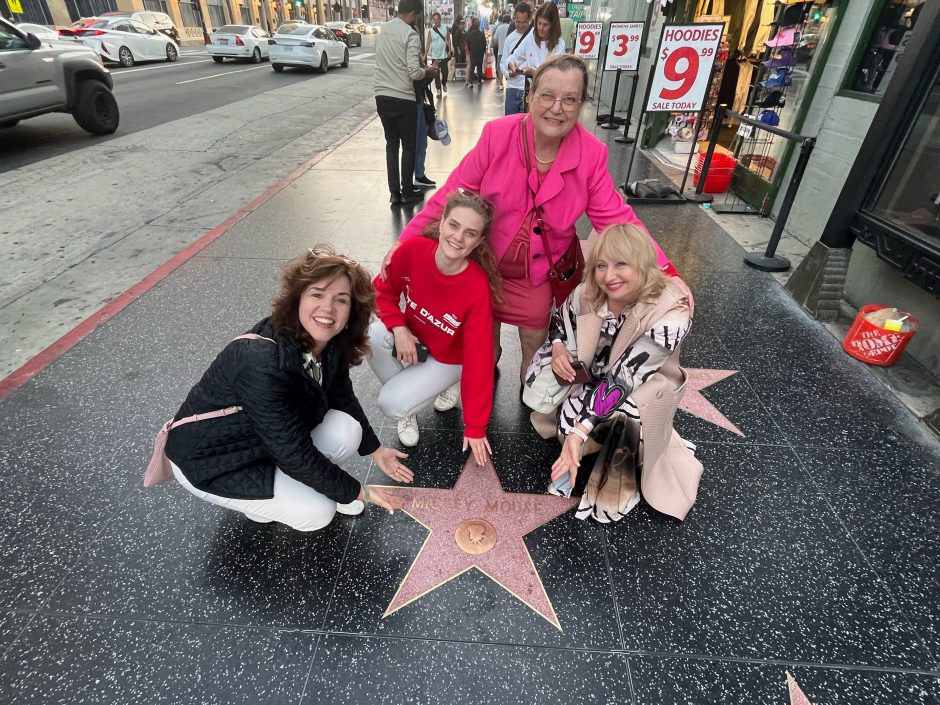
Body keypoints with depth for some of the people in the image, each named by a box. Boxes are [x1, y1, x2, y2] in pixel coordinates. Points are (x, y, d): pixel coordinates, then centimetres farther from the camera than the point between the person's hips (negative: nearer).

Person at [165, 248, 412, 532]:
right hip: (209, 459, -7)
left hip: (277, 435, 7)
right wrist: (358, 492, -20)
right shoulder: (262, 362, -38)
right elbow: (294, 453, -32)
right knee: (317, 512, -18)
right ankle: (255, 501, 12)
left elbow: (342, 398, 4)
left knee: (346, 431, -17)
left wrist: (375, 450, 11)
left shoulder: (330, 344, -14)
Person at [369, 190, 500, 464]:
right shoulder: (412, 250, -25)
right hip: (411, 339, 4)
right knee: (375, 336, -29)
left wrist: (475, 428, -21)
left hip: (448, 358, -3)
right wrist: (398, 327, -25)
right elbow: (383, 291, -5)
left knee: (392, 405, -21)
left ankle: (446, 385, 10)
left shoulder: (478, 289, -32)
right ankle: (405, 398, -1)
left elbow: (478, 360, -26)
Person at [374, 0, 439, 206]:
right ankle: (407, 192, 12)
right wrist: (428, 71, 2)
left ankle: (394, 193, 11)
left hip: (381, 96, 6)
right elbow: (414, 73, -18)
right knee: (409, 146, 6)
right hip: (403, 99, -6)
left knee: (391, 144, 12)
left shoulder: (383, 29, 11)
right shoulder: (411, 35, -11)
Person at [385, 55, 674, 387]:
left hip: (538, 274, 1)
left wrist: (663, 271, -20)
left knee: (535, 344, 16)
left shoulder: (592, 153, -14)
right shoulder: (497, 135, -18)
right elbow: (453, 195, -14)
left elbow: (615, 217, -11)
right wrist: (405, 243, -15)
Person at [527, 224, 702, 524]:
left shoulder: (670, 315, -31)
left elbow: (622, 378, -34)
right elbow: (559, 321, 4)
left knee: (620, 418, -35)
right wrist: (558, 349, -18)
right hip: (591, 377, 5)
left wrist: (579, 431, -40)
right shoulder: (587, 293, -18)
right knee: (538, 378, -19)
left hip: (642, 388, -4)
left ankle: (617, 484, -5)